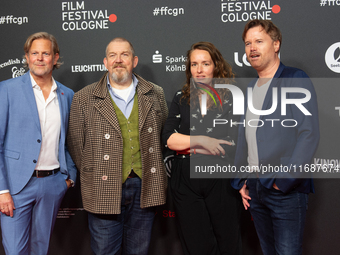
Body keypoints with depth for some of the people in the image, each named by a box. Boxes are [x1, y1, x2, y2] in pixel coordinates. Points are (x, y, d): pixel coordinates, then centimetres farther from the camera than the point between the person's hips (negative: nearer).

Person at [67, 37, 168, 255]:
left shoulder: (155, 95, 8)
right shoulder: (84, 99, 1)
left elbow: (163, 134, 14)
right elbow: (76, 143, 4)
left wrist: (153, 176, 8)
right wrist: (91, 176, 3)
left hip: (144, 188, 2)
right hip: (104, 190, -2)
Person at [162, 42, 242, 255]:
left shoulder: (233, 98, -1)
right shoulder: (181, 99, 9)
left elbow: (233, 146, -11)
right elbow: (169, 139, -1)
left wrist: (187, 147, -8)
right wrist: (202, 140, -14)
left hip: (223, 182, -2)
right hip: (186, 182, 2)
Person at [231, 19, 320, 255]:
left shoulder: (296, 80, -6)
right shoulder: (251, 88, 15)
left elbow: (309, 134, -13)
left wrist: (285, 180, -17)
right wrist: (241, 180, 12)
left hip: (286, 189, -6)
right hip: (254, 187, 6)